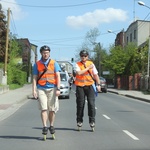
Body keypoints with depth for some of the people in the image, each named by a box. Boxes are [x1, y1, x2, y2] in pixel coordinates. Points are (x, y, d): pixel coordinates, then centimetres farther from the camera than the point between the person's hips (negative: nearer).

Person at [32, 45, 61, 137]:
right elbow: (35, 78, 7)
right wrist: (34, 90, -3)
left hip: (52, 89, 0)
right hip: (41, 89, 0)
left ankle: (51, 126, 17)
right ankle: (45, 127, -7)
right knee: (44, 108, -8)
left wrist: (58, 89, -9)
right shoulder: (37, 64, 9)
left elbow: (58, 77, 1)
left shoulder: (54, 63, 6)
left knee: (52, 109, 3)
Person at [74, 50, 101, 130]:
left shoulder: (91, 63, 8)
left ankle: (92, 121, 3)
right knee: (80, 104, 3)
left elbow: (95, 74, 11)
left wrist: (98, 84, 4)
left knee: (91, 103, -5)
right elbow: (79, 73, -18)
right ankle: (79, 120, 16)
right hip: (80, 86, -1)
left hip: (89, 85, 1)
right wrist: (88, 68, -14)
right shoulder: (77, 64, 0)